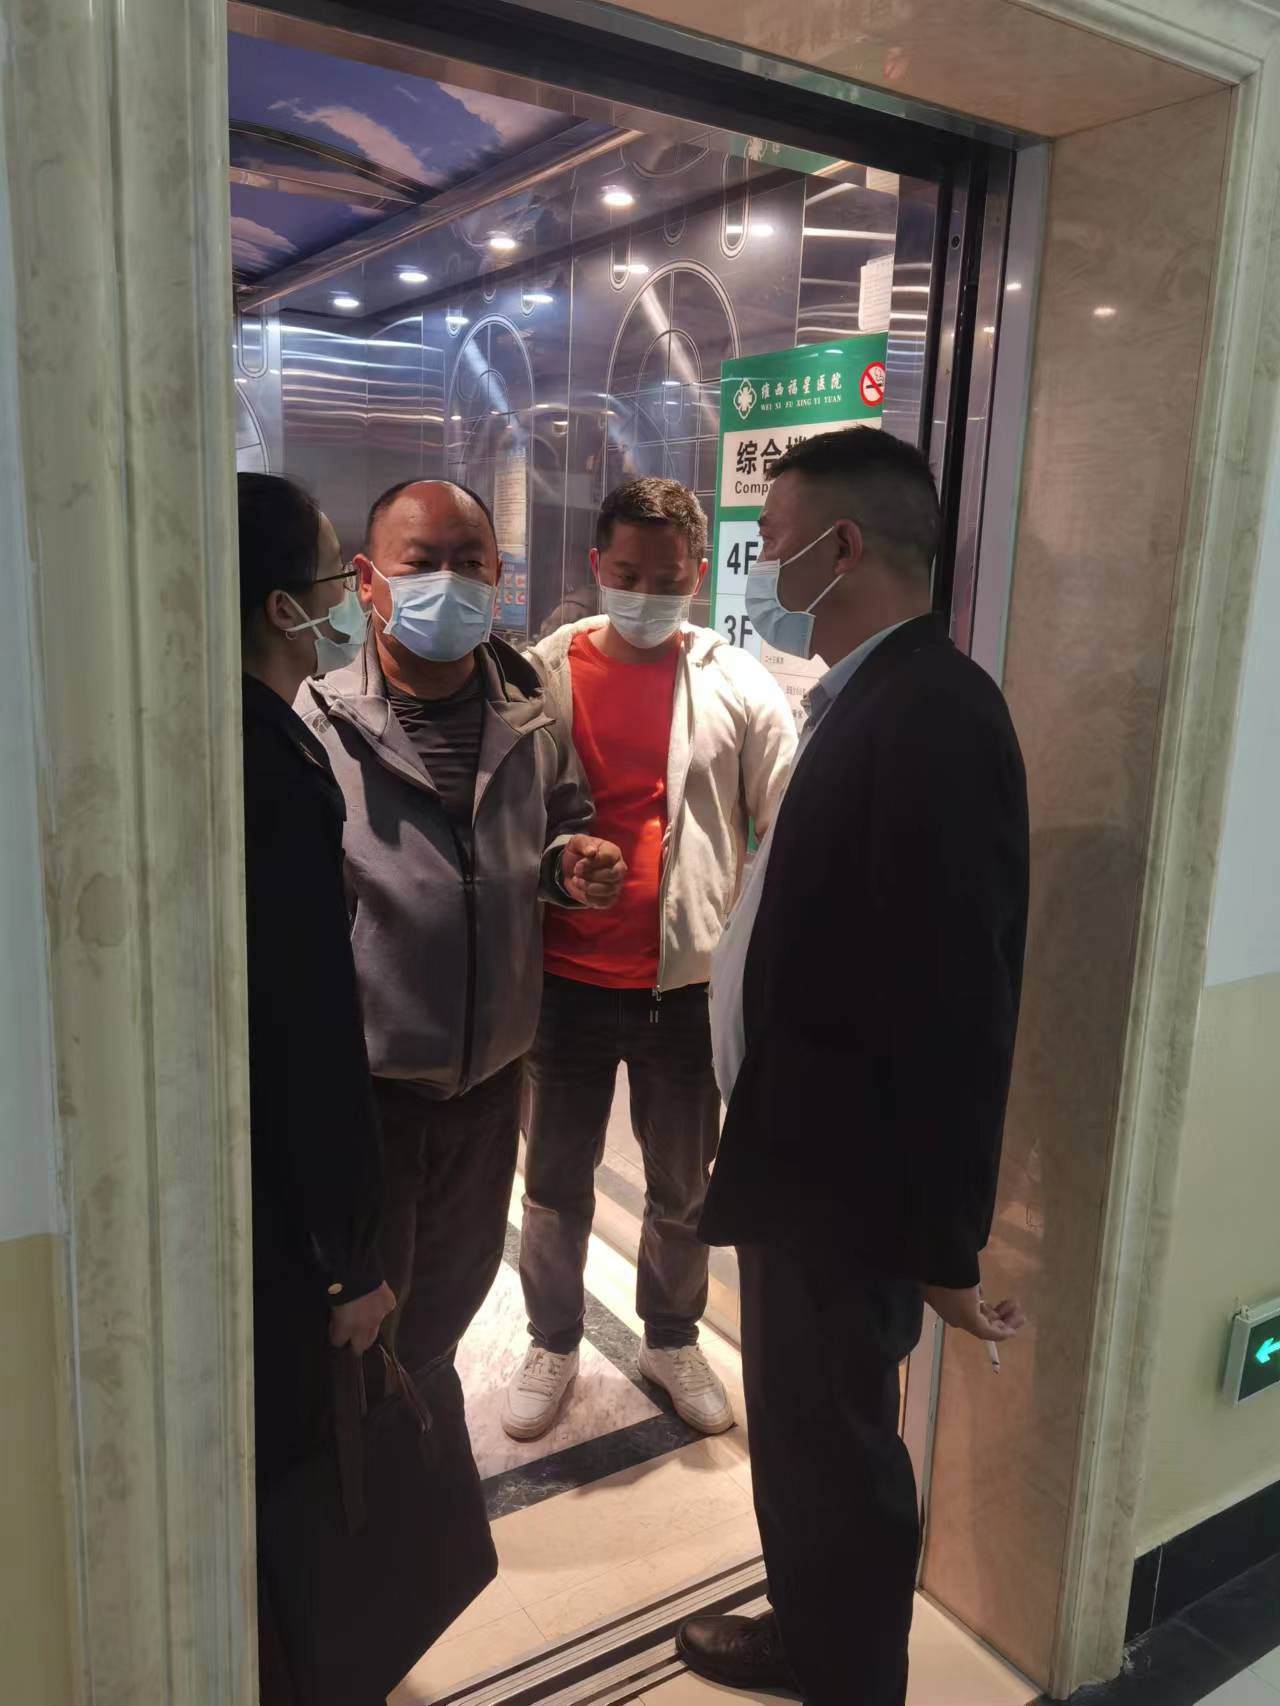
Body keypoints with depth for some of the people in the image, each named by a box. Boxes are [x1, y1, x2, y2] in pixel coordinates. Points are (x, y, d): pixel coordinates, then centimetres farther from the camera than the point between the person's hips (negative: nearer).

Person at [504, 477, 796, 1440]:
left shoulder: (738, 685, -5)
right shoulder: (544, 676, -3)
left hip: (689, 984, 0)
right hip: (566, 981, 0)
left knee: (683, 1187, 18)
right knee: (557, 1184, 16)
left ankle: (672, 1339, 42)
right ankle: (553, 1345, 39)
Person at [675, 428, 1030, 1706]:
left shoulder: (933, 716, -23)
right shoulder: (869, 698, 7)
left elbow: (960, 1001, -25)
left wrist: (947, 1239, -19)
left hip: (849, 1174, -9)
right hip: (805, 1152, 9)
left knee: (834, 1444, 11)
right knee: (801, 1425, 25)